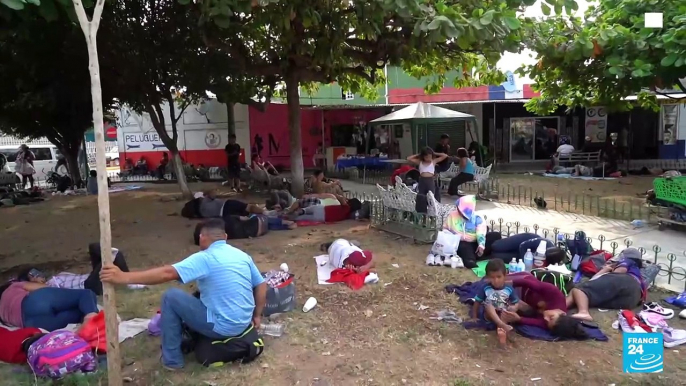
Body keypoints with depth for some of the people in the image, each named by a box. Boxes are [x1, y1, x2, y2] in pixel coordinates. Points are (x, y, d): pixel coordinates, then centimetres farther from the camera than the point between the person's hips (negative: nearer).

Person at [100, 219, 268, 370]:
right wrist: (256, 316, 18)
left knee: (171, 297, 2)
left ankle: (172, 359, 9)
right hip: (243, 324, 8)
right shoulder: (243, 255, 6)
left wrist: (124, 277, -25)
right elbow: (261, 285, 9)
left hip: (222, 327, -7)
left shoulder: (205, 258, -14)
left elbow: (167, 273, -23)